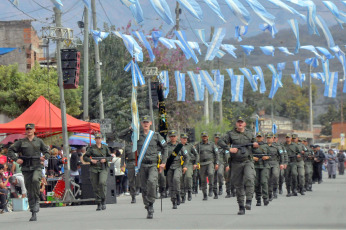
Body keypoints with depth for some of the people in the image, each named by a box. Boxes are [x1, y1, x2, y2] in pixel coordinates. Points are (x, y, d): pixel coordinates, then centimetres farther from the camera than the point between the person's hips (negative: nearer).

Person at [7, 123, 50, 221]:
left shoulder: (39, 141, 9)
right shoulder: (21, 142, 7)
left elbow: (46, 151, 17)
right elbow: (11, 150, 8)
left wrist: (44, 157, -3)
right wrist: (16, 159, -7)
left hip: (37, 167, -1)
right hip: (26, 169, 1)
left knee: (35, 180, -33)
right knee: (30, 191, 2)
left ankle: (37, 201, -15)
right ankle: (33, 214, 8)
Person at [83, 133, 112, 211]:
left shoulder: (105, 147, 8)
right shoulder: (91, 148, 6)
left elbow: (110, 157, 13)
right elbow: (85, 157, 7)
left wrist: (105, 159, -6)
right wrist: (91, 160, -10)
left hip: (103, 168, -1)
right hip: (94, 169, 1)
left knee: (102, 182, -24)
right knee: (95, 186, 0)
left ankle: (103, 200, -8)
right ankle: (99, 204, 9)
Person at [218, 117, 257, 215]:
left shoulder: (250, 134, 13)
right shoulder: (231, 134, 5)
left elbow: (253, 143, 27)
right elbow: (221, 142, -3)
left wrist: (255, 145, 3)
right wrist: (229, 149, -17)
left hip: (248, 162, 0)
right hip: (236, 163, 0)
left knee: (249, 179, -24)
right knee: (238, 185, 3)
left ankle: (249, 201, -24)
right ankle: (241, 207, 10)